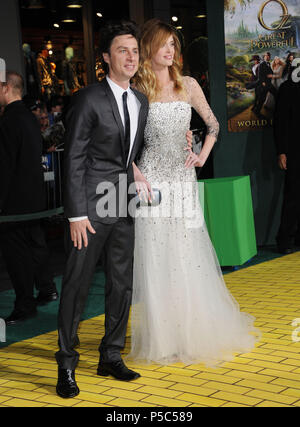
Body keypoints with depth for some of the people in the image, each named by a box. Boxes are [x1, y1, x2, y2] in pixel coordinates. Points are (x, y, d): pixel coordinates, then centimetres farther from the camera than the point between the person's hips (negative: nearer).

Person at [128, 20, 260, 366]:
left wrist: (203, 155, 3)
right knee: (156, 257, -1)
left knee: (189, 254, 5)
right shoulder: (137, 90, 0)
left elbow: (213, 124, 16)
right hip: (152, 177, -2)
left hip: (183, 177, 3)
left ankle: (196, 331, 19)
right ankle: (163, 337, 9)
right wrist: (136, 175, -10)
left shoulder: (188, 86, 8)